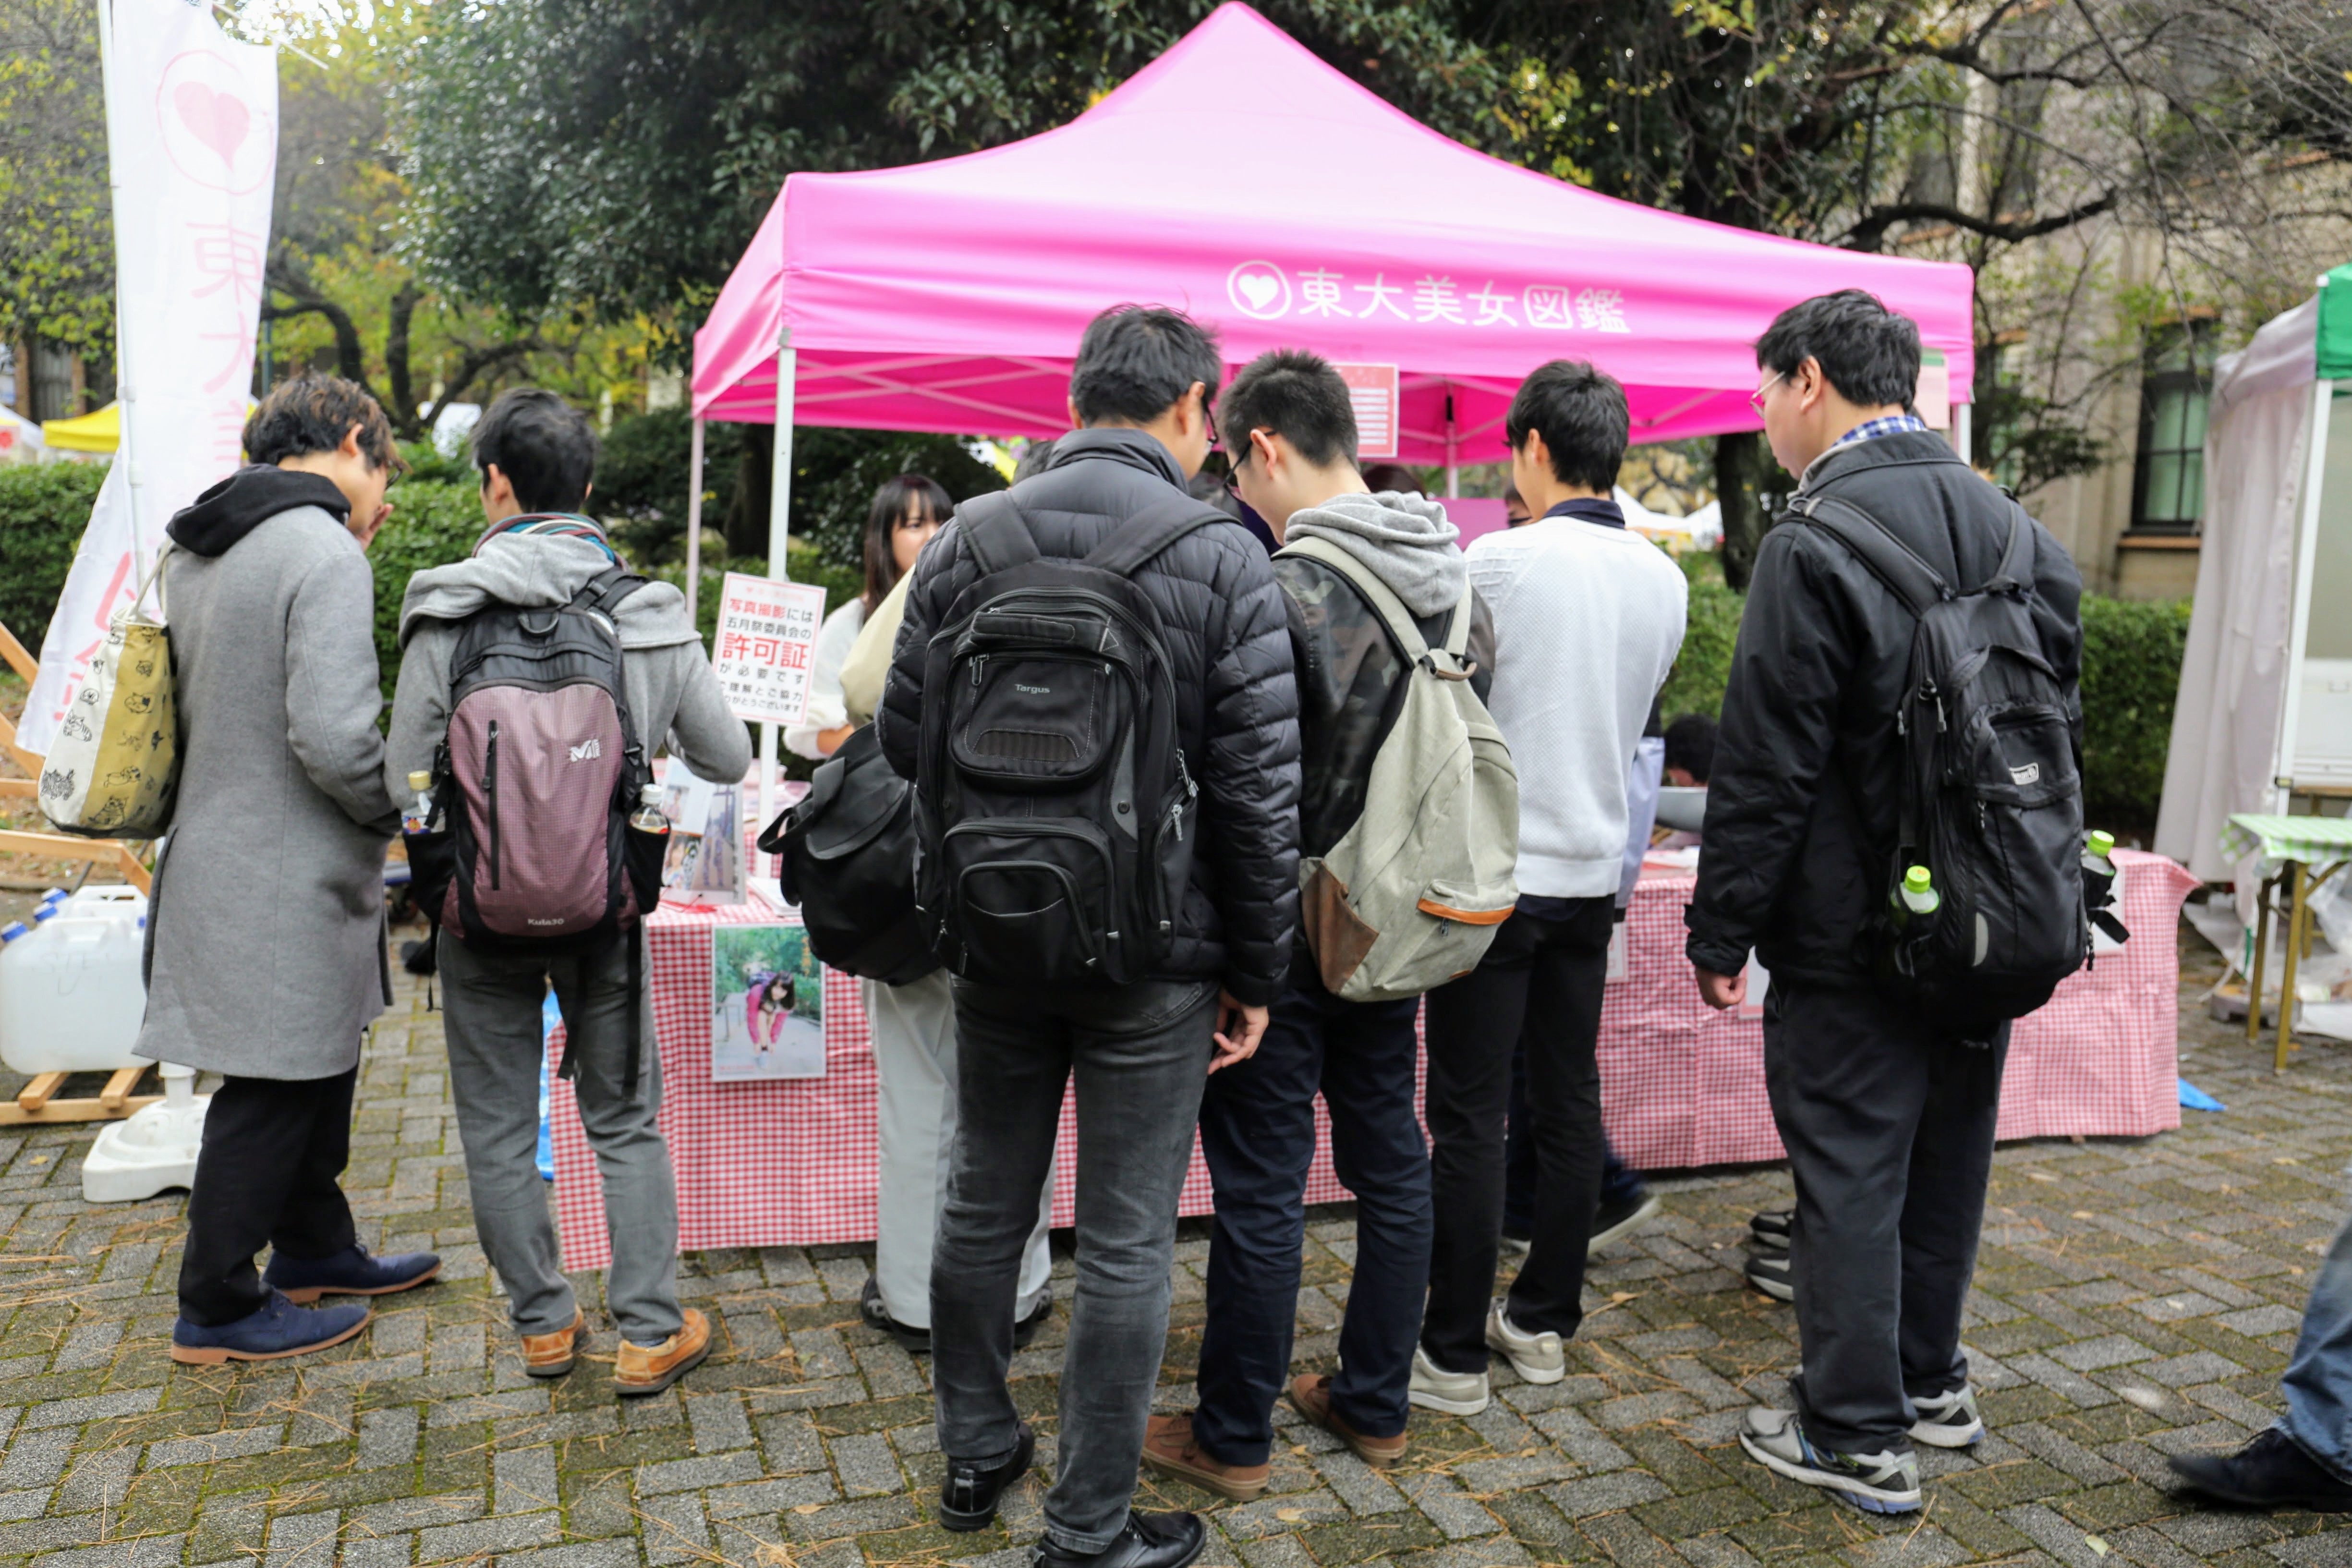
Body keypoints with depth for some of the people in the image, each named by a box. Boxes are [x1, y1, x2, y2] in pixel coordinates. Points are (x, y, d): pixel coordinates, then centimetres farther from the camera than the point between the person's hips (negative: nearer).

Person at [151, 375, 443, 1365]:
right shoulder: (324, 551, -19)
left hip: (221, 849, 10)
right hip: (284, 881, -10)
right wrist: (404, 811, -9)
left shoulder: (194, 550, 11)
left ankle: (315, 1252, 38)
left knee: (317, 1065, 22)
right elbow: (334, 737, -26)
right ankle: (218, 1312, 19)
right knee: (271, 1091, 4)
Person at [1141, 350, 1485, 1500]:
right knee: (1390, 1157, 17)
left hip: (1288, 928, -8)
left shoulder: (1285, 593, -20)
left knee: (1261, 1185, 4)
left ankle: (1233, 1437, 20)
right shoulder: (1457, 587, 4)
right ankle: (1375, 1404, 32)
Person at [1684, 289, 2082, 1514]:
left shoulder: (1817, 545, -18)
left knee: (1849, 1176, 4)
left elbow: (1766, 769, -19)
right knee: (1946, 1157, 20)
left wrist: (1720, 931, -10)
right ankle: (1930, 1380, 37)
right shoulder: (2011, 526, 7)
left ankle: (1857, 1436, 15)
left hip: (1854, 931, -8)